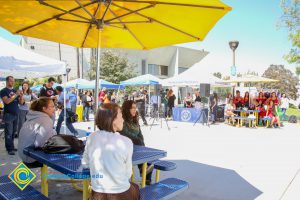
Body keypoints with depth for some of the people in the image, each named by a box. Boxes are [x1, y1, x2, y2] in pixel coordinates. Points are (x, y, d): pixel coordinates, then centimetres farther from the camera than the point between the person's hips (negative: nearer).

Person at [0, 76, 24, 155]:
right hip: (8, 114, -5)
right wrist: (15, 95, -20)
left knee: (14, 132, 8)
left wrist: (21, 96, -8)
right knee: (9, 133, -4)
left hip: (16, 114, 5)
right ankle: (10, 149, 0)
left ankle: (11, 146, 16)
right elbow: (7, 101, -16)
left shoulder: (15, 91, 14)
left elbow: (21, 102, 11)